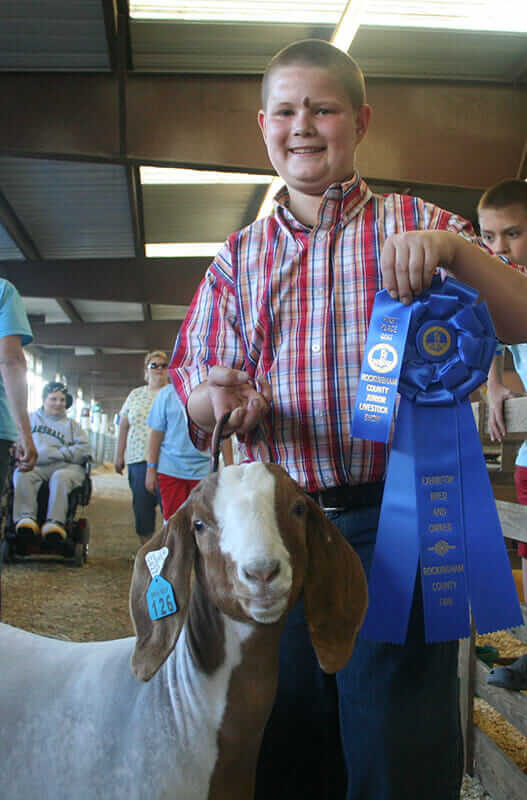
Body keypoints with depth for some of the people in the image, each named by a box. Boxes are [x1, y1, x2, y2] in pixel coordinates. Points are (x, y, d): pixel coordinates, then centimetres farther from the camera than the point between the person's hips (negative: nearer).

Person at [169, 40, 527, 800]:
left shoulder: (414, 226, 5)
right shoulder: (239, 258, 12)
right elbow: (195, 387, 10)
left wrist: (454, 249, -20)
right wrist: (220, 400, -14)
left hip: (396, 517, -3)